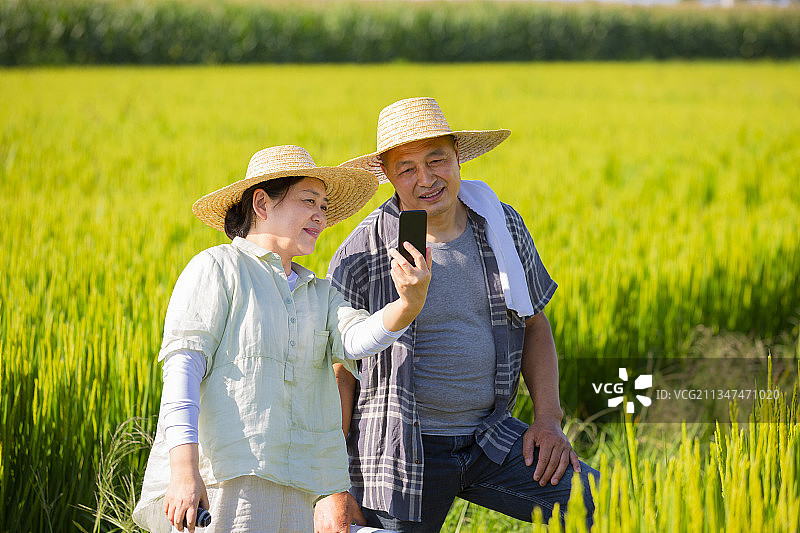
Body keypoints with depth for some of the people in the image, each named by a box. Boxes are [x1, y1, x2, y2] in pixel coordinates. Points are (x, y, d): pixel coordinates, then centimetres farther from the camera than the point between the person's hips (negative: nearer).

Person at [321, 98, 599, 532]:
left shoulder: (502, 227, 2)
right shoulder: (361, 255, -10)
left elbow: (534, 324, 15)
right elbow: (339, 372, -6)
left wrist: (548, 419, 1)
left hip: (489, 438, 3)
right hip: (400, 452, -3)